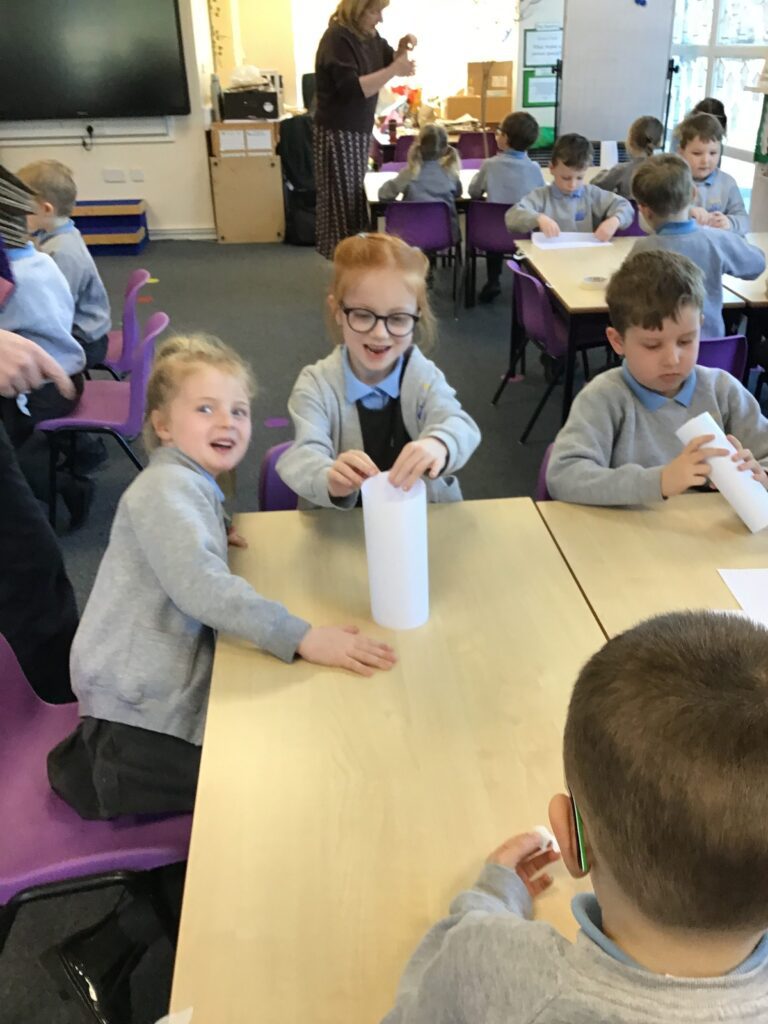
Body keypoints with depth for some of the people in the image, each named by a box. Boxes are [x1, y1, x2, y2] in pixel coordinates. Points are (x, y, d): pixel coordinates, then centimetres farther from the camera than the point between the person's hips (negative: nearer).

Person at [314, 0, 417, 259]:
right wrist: (394, 70, -28)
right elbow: (352, 88, -28)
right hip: (339, 132, -9)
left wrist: (402, 50, -4)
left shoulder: (368, 35, 7)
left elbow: (388, 61, 19)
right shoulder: (337, 39, -19)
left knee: (356, 195, 14)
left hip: (360, 129, 9)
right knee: (342, 198, -3)